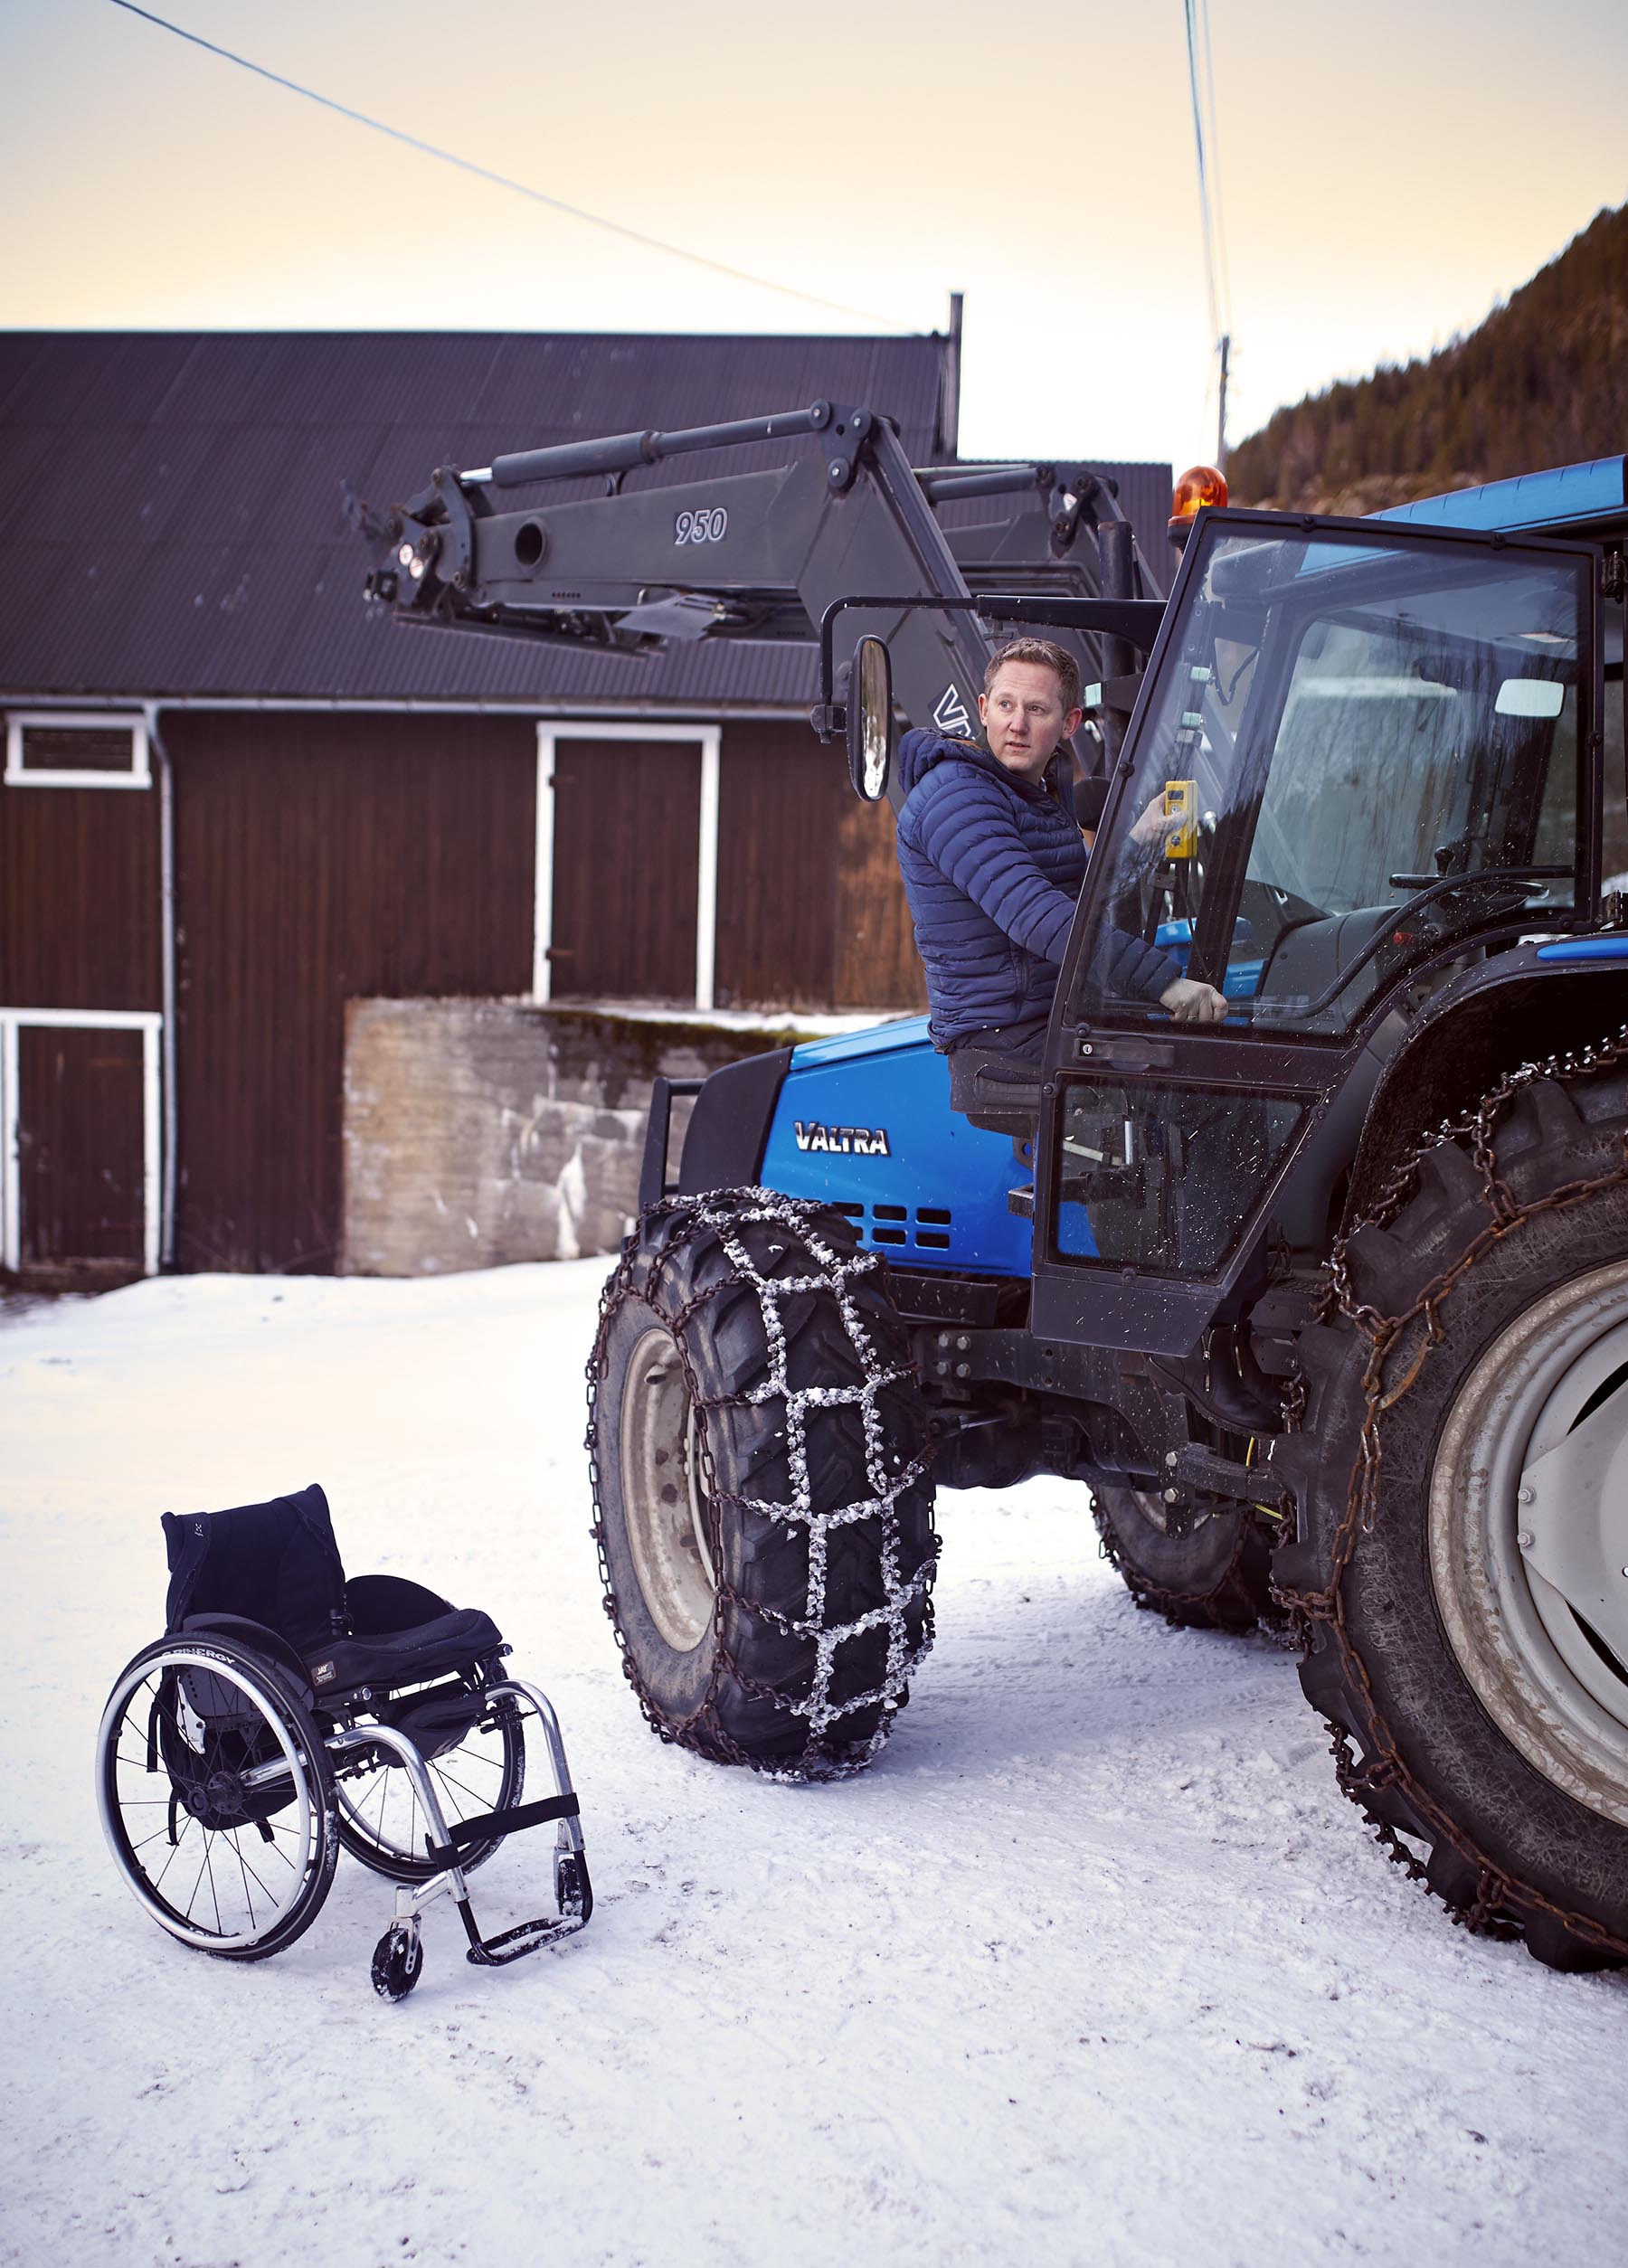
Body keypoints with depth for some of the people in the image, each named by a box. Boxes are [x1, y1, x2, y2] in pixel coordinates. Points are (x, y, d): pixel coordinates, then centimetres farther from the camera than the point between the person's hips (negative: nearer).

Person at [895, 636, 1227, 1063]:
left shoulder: (1051, 784, 15)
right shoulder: (953, 796, -16)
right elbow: (1035, 916, -30)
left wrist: (1136, 843, 6)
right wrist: (1163, 980, -36)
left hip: (1063, 1021, 9)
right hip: (996, 1039, -9)